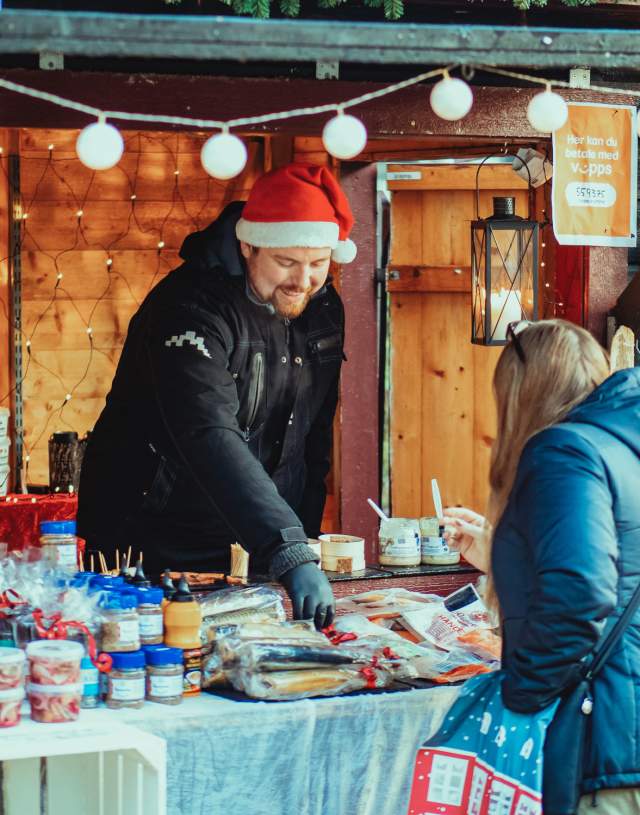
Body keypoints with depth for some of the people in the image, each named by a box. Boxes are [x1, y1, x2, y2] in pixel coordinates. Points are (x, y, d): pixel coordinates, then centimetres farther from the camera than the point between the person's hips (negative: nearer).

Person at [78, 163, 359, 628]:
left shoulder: (324, 309, 2)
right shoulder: (190, 308, -22)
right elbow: (210, 440, -36)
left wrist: (305, 539, 6)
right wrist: (290, 554, -44)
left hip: (252, 551, 6)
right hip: (157, 554, -6)